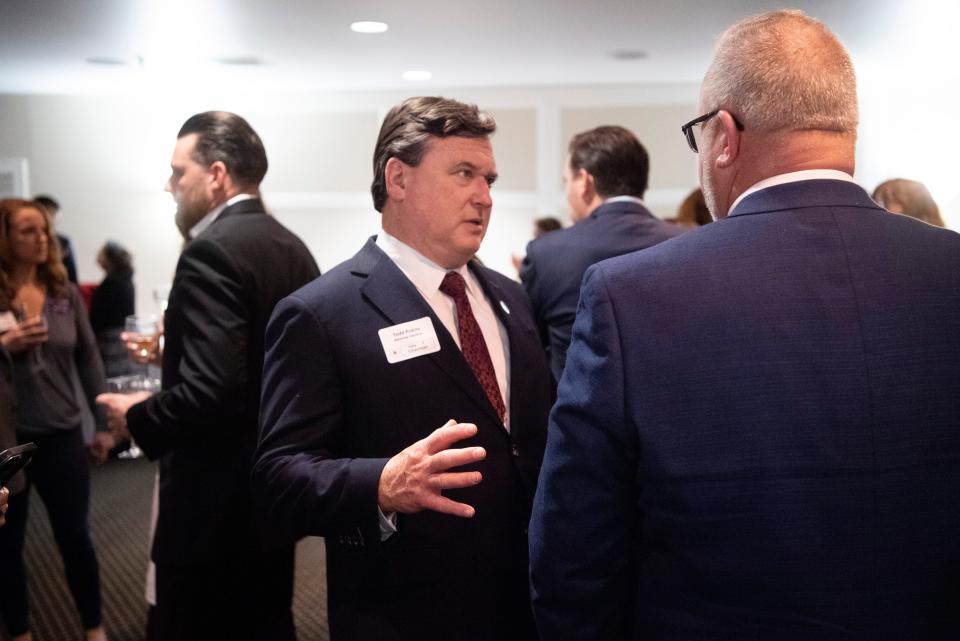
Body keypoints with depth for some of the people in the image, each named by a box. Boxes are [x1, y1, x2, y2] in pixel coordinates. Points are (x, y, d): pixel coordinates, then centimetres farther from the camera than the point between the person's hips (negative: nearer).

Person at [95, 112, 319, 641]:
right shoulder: (292, 248, 8)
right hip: (274, 484, 9)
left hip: (218, 502, -9)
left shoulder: (212, 251, -19)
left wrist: (139, 418, -12)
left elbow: (210, 388, -29)